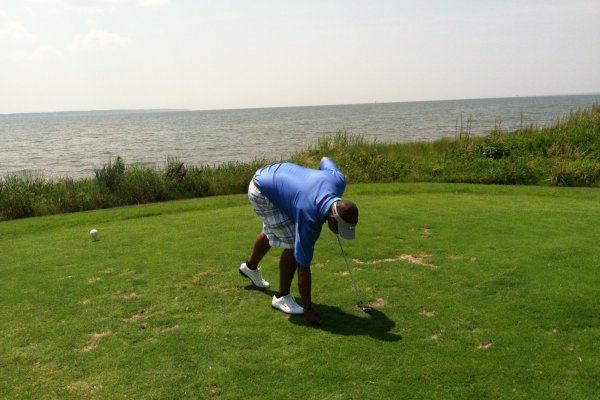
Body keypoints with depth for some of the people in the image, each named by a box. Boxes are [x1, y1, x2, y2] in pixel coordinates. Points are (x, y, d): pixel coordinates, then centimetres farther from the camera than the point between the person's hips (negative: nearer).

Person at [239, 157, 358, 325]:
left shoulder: (339, 180, -23)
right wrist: (308, 309, -22)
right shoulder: (309, 220, -36)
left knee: (272, 232, 29)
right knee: (293, 244, -15)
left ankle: (250, 267, 57)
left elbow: (325, 160, 2)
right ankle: (282, 297, 5)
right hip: (262, 192, -8)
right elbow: (303, 267, -28)